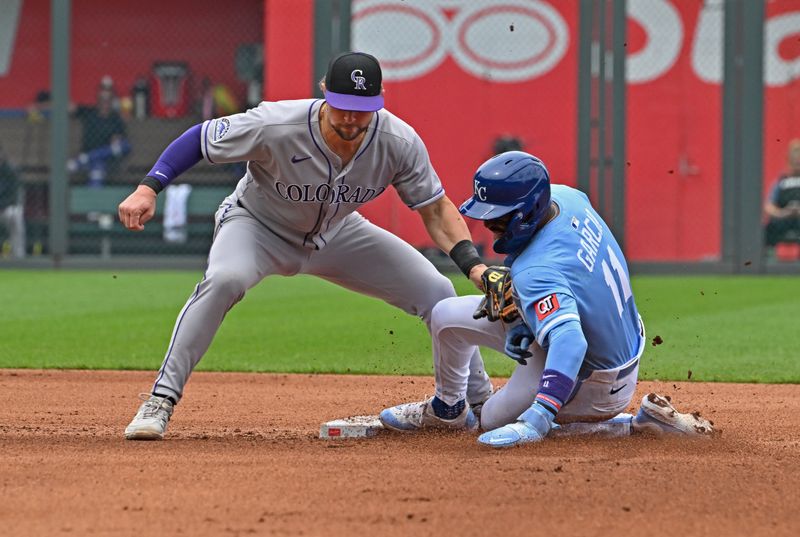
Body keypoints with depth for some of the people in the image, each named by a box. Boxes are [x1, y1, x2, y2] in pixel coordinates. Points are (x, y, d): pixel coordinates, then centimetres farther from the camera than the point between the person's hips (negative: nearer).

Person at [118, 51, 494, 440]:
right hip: (257, 225, -3)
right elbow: (199, 138, -23)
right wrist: (148, 188, -35)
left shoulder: (399, 142, -26)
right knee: (224, 279, -37)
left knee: (437, 292, -6)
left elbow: (435, 209, -15)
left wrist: (473, 265, -30)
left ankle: (479, 401, 17)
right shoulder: (276, 127, -35)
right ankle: (160, 401, -28)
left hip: (337, 234, 4)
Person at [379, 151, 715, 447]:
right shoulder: (568, 199, -12)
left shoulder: (535, 272, -38)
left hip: (594, 384, -9)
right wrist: (524, 322, -2)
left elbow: (570, 342, -52)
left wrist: (538, 417, -61)